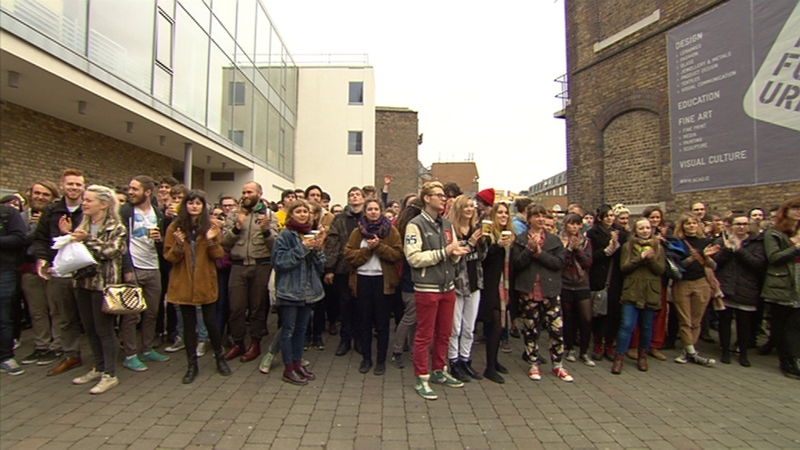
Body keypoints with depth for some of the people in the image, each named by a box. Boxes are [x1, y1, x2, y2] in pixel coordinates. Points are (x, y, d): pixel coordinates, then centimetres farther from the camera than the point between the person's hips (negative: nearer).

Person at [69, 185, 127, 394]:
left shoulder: (116, 228, -8)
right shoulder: (84, 225, 13)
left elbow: (109, 251, -18)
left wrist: (87, 239, -18)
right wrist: (70, 236, -1)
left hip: (103, 282, -7)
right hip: (83, 281, 7)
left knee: (104, 329, -1)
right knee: (89, 328, 14)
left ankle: (110, 375, 10)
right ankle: (98, 368, 28)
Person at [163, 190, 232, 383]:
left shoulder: (211, 226, 1)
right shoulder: (175, 227, -1)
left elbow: (218, 255, -2)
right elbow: (169, 257, -2)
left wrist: (211, 241, -19)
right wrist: (178, 244, -21)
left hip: (206, 282, 0)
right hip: (183, 283, 0)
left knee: (211, 322, 4)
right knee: (189, 324, 9)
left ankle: (220, 358, 24)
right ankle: (192, 364, 22)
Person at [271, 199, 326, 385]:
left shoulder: (311, 234, 11)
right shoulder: (285, 235, -8)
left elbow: (319, 264, 10)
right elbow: (279, 261, -17)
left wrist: (318, 248, -10)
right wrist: (302, 248, -20)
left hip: (308, 290, 6)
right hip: (289, 290, -6)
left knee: (301, 328, 14)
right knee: (288, 329, 3)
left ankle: (298, 364, 27)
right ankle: (288, 369, 15)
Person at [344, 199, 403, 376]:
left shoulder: (391, 230, 1)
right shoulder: (357, 232, 6)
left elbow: (397, 254, -8)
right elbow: (349, 254, -3)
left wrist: (379, 246, -18)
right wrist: (367, 249, -15)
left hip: (383, 280, -2)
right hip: (362, 279, 2)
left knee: (382, 322, 5)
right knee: (364, 321, 10)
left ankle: (381, 360, 19)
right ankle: (366, 358, 24)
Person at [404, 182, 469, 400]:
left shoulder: (447, 224, 10)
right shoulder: (415, 225, -10)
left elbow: (453, 257, 13)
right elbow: (414, 258, -18)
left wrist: (456, 253, -11)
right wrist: (444, 252, -19)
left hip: (448, 287, 7)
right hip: (427, 288, -6)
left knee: (444, 333, 17)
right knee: (424, 335, 5)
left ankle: (438, 371, 35)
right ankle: (421, 378, 21)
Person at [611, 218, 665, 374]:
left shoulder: (658, 247, 8)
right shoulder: (627, 246, 4)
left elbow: (661, 269, -1)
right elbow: (623, 267, -6)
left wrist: (651, 259, -18)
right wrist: (640, 257, -16)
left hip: (650, 293, 2)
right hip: (632, 292, -2)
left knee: (646, 326, 11)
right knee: (626, 325, -6)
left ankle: (643, 356, 28)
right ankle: (619, 357, 2)